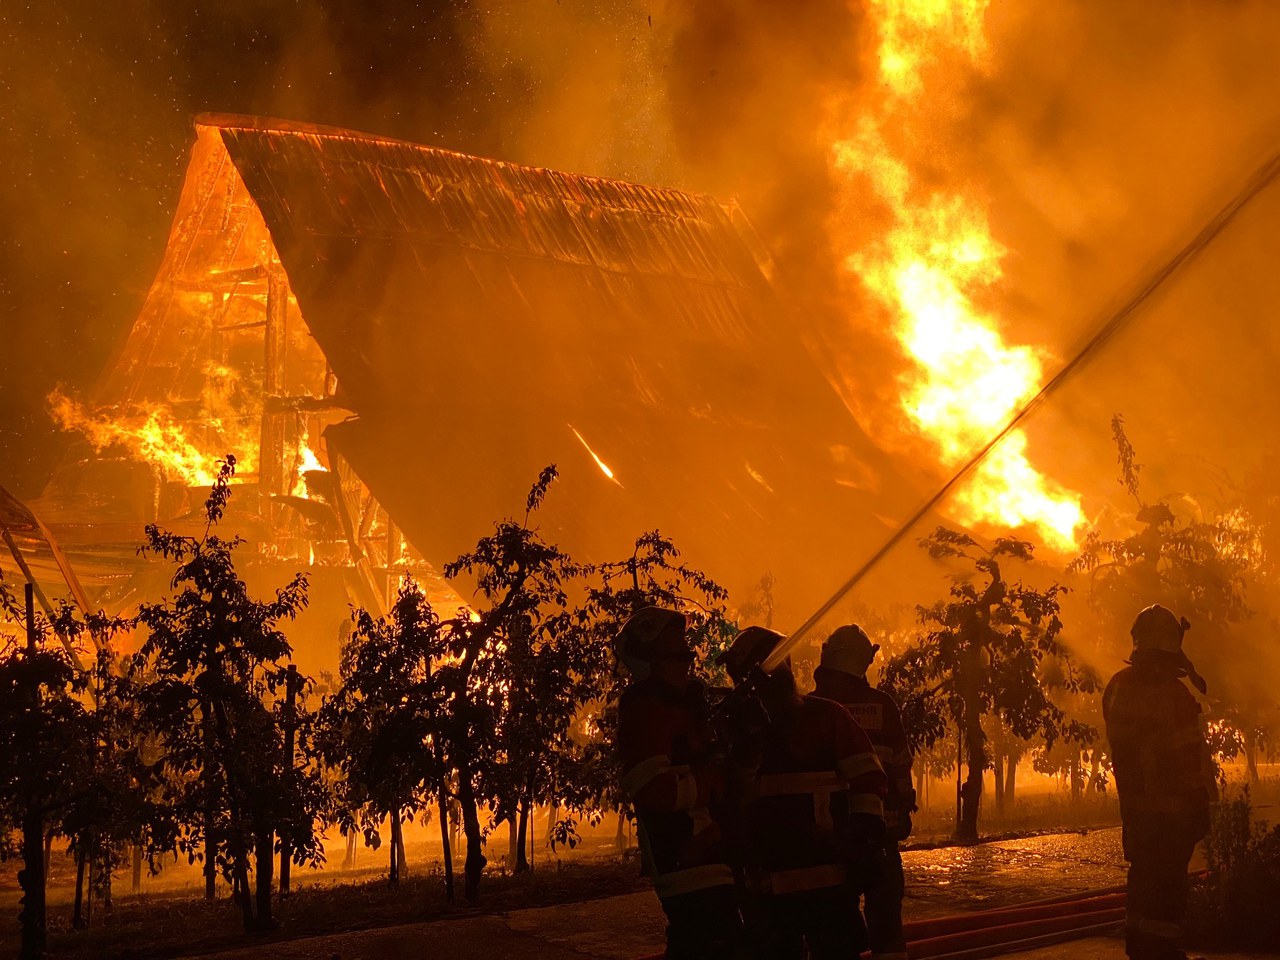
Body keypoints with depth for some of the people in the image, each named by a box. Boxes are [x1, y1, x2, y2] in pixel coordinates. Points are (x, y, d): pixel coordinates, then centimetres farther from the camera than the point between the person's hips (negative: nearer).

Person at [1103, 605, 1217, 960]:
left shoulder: (1117, 687, 3)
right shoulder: (1174, 694, -20)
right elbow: (1190, 757, -18)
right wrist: (1201, 804, -11)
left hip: (1135, 806, 7)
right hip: (1172, 807, -7)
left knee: (1144, 877, 18)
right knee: (1169, 881, -1)